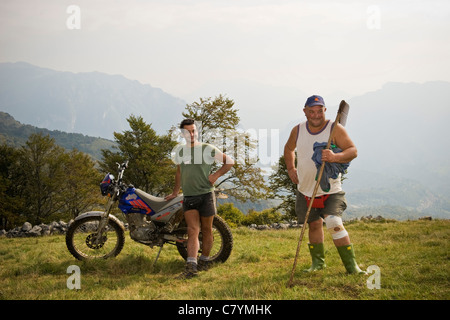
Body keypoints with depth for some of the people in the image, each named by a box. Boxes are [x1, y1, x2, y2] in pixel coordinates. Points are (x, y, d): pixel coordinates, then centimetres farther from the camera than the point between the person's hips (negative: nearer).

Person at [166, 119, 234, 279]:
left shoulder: (208, 149, -1)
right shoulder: (179, 151, 12)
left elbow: (229, 161, 6)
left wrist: (216, 175, -5)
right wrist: (175, 192, 31)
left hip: (206, 195, -2)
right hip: (188, 197, 2)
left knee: (206, 231, 8)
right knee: (193, 231, -10)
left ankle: (204, 260, 23)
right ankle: (191, 267, -20)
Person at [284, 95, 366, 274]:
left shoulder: (334, 129, -11)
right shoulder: (298, 130, 2)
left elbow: (353, 151, -18)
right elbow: (289, 148, 23)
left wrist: (335, 157, -36)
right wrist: (290, 169, 10)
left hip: (331, 191, -4)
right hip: (305, 191, 4)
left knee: (334, 224, -19)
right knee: (314, 224, 13)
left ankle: (351, 265, -12)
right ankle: (318, 262, 32)